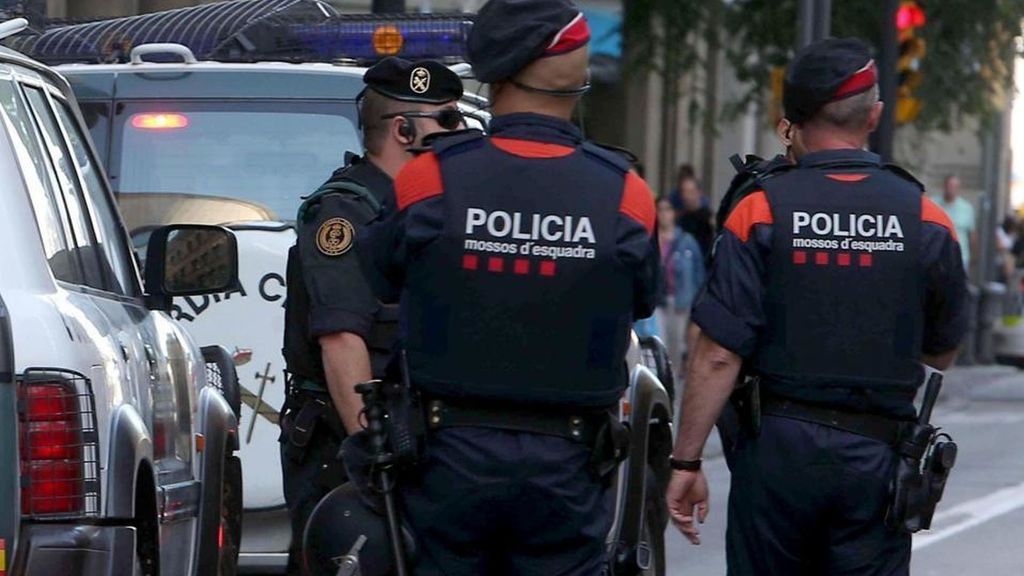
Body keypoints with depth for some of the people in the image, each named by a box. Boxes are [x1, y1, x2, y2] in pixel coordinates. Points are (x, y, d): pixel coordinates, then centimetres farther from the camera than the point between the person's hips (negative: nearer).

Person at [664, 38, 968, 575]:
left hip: (777, 446, -1)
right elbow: (942, 353, 11)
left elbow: (718, 354, -12)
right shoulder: (927, 221, -1)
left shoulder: (759, 213, -8)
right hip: (878, 451, 1)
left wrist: (686, 460, -5)